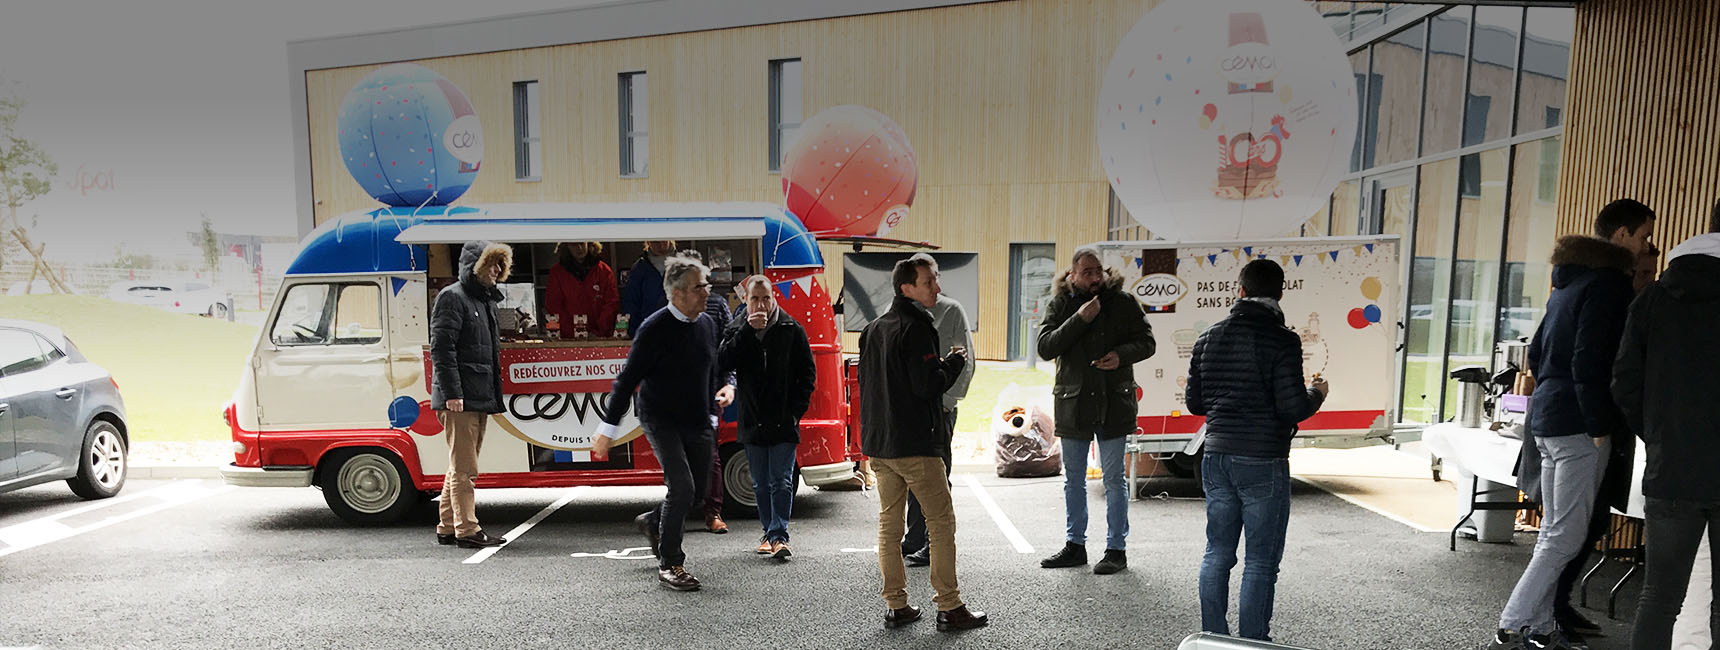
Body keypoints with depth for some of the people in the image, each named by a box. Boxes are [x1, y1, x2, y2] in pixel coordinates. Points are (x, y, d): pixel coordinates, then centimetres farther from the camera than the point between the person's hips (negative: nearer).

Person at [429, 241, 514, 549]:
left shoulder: (485, 301, 22)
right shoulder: (452, 297, -7)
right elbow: (442, 348, -16)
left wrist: (493, 395, 21)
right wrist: (451, 393, -22)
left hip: (479, 399, 9)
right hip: (460, 400, -9)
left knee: (460, 467, 15)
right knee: (463, 468, -5)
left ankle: (447, 527, 23)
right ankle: (467, 530, 0)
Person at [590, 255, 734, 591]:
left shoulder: (707, 324, 5)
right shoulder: (655, 328, -16)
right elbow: (628, 379, -13)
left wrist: (711, 414, 21)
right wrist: (608, 428, -13)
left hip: (696, 423, 7)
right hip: (660, 420, -7)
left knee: (698, 492, 10)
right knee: (682, 486, -17)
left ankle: (652, 523, 40)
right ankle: (669, 564, -2)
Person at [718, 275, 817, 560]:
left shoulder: (791, 330, 1)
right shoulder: (737, 331, 7)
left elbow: (807, 372, 3)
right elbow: (723, 362, -11)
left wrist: (797, 409, -5)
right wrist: (747, 330, -17)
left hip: (784, 421, -3)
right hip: (753, 421, 3)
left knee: (781, 480, -6)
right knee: (761, 483, 12)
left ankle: (779, 535, -4)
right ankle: (770, 533, 23)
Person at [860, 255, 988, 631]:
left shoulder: (873, 329, 13)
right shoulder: (915, 328, -14)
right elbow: (929, 385, -20)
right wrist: (954, 362, -4)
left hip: (877, 442, 8)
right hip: (915, 444, -8)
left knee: (889, 523, 11)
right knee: (941, 522, 1)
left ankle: (896, 606, 17)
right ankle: (949, 608, 5)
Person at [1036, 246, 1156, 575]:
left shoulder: (1122, 301, 0)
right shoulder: (1060, 304, 2)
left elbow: (1147, 341, 4)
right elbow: (1045, 347, -9)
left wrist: (1122, 354, -16)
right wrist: (1079, 320, -18)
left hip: (1113, 402, -2)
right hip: (1072, 403, 2)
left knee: (1114, 478, 4)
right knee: (1073, 478, 12)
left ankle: (1116, 549, 16)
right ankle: (1075, 545, 25)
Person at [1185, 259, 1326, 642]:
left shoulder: (1208, 338, 6)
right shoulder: (1282, 340, -12)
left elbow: (1194, 403, 10)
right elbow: (1292, 408, -16)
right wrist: (1317, 394, 5)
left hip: (1216, 458, 5)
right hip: (1262, 464, -5)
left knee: (1217, 554, 14)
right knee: (1261, 561, 5)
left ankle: (1213, 638, 21)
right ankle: (1252, 642, 10)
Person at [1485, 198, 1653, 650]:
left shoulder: (1567, 281, 17)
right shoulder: (1609, 281, -11)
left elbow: (1536, 352, 21)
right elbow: (1589, 363, -19)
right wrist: (1599, 427, -17)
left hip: (1546, 422, 10)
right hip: (1578, 426, -9)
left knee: (1554, 532, 14)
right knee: (1565, 537, -5)